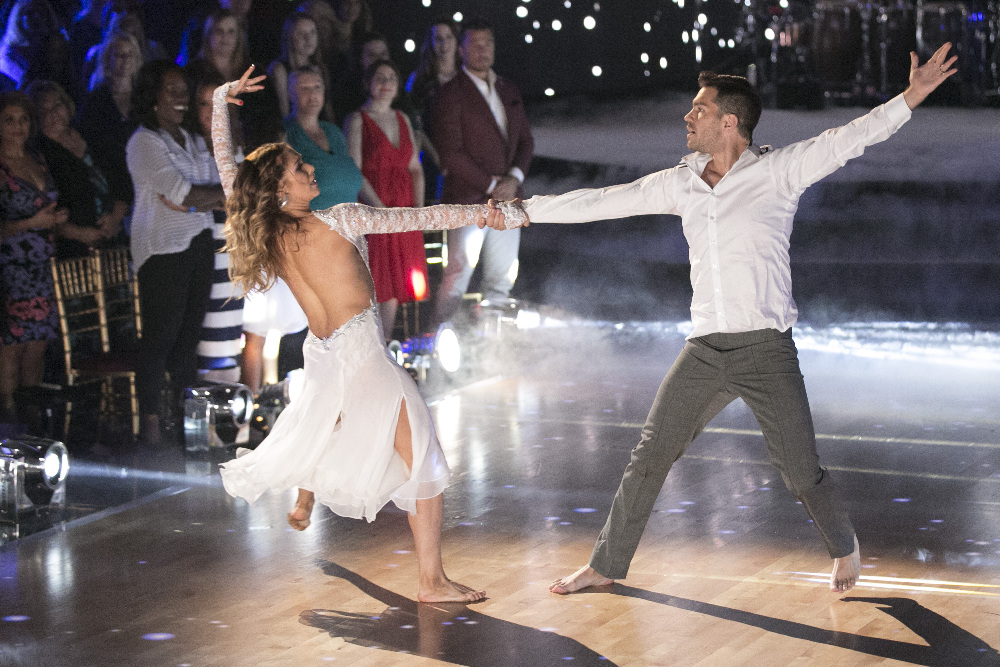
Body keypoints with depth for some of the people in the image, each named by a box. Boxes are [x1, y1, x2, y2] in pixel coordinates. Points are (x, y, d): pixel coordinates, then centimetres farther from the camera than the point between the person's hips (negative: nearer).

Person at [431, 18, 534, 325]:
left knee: (501, 280, 8)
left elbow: (525, 140, 16)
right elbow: (451, 153, -11)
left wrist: (514, 178, -3)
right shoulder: (452, 94, -5)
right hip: (469, 200, -6)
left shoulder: (509, 91, 16)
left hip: (507, 197, 7)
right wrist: (491, 185, -11)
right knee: (457, 276, -9)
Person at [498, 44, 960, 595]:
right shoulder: (680, 183, 9)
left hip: (766, 349, -4)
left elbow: (848, 139, -12)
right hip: (704, 350, 4)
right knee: (649, 457, 6)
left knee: (801, 473, -2)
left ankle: (844, 549, 27)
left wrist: (911, 97, -25)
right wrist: (527, 210, 18)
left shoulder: (779, 171, -4)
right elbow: (603, 201, 16)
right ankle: (606, 566, 19)